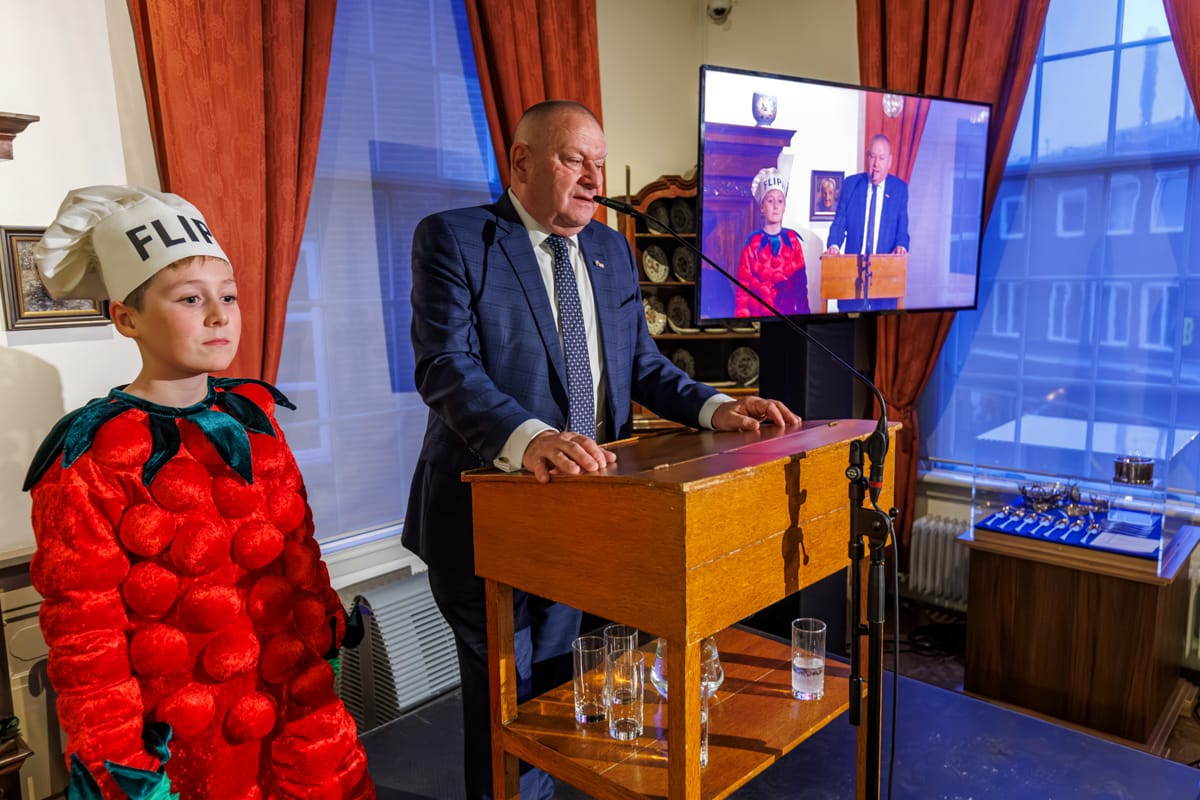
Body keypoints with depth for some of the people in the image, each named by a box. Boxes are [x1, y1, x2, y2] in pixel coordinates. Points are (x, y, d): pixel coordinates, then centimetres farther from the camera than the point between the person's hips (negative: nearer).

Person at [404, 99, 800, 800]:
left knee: (553, 686, 24)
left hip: (580, 510, 6)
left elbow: (641, 362, 11)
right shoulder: (453, 240, -11)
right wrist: (527, 440, -41)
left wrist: (714, 407, -7)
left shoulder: (613, 250, 8)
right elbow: (447, 366, -24)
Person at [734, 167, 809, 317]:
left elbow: (801, 281, 7)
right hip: (759, 311, -2)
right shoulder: (753, 242, -1)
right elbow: (743, 286, -2)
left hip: (788, 311, 2)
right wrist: (742, 314, -10)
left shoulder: (792, 240, 6)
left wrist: (803, 312, 1)